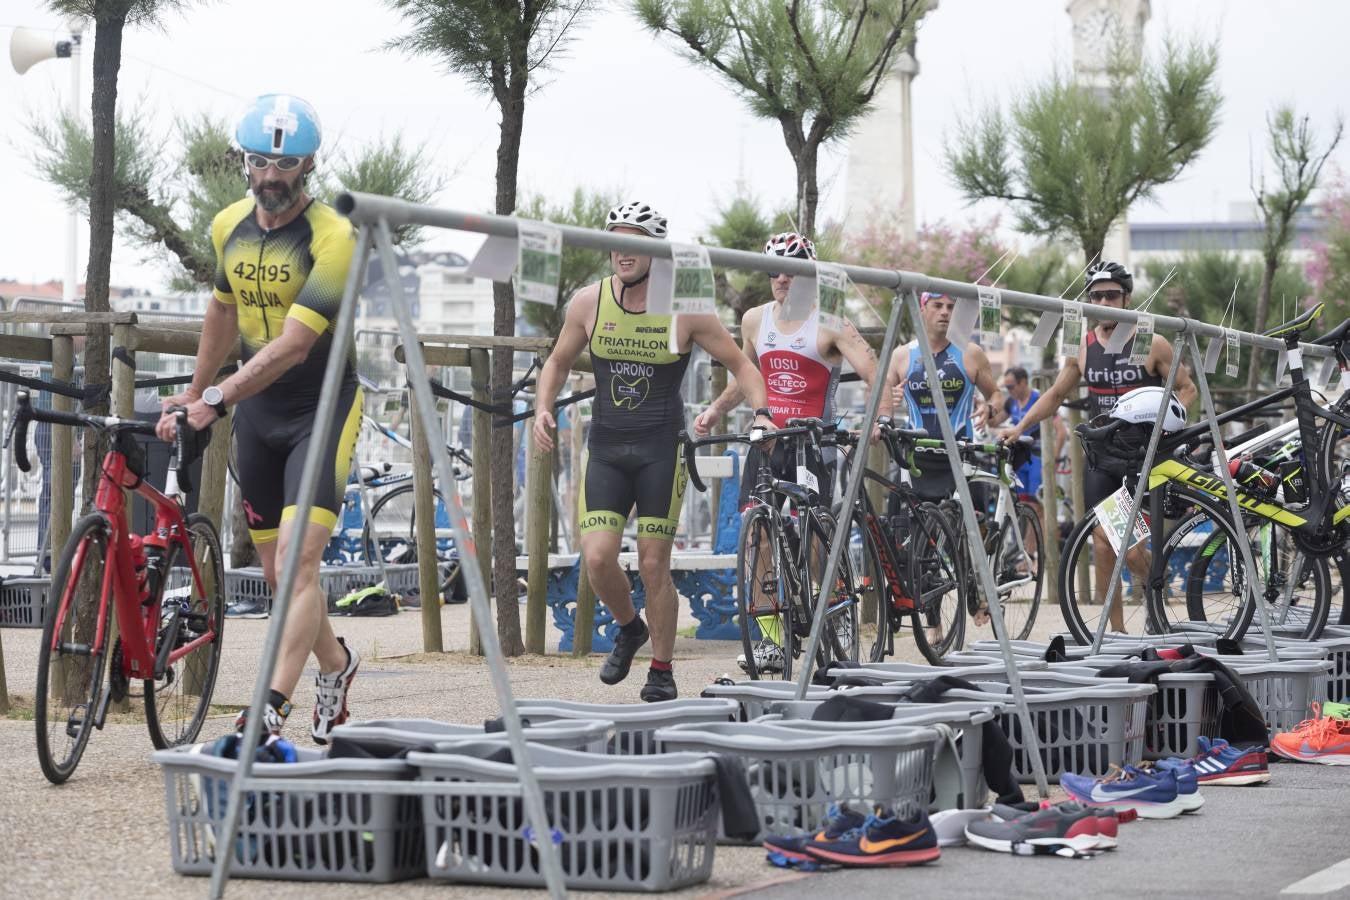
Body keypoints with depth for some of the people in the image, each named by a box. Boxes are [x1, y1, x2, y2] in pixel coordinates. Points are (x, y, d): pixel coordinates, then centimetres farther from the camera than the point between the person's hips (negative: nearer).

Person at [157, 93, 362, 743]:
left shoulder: (333, 238, -21)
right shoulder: (230, 226, 0)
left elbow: (294, 344, -29)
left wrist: (217, 400, -36)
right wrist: (193, 395, 24)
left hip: (324, 406, -6)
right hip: (257, 410, 6)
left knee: (297, 562, -17)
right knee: (276, 570, 12)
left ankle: (271, 710, -20)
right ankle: (336, 663, 37)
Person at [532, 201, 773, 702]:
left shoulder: (684, 309, -7)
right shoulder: (588, 302, -1)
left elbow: (740, 365, 2)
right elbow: (558, 362, 15)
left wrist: (761, 412, -13)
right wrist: (543, 408, -2)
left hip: (661, 449, -2)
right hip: (605, 448, 2)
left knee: (653, 565, -2)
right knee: (598, 559, -10)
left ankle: (662, 670, 15)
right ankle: (629, 629, 21)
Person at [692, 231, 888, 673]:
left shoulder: (829, 324, -5)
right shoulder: (755, 320, 11)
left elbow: (874, 374, -11)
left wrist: (879, 419, -29)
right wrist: (714, 411, 12)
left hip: (813, 445, -4)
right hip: (767, 441, 4)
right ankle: (770, 640, -3)